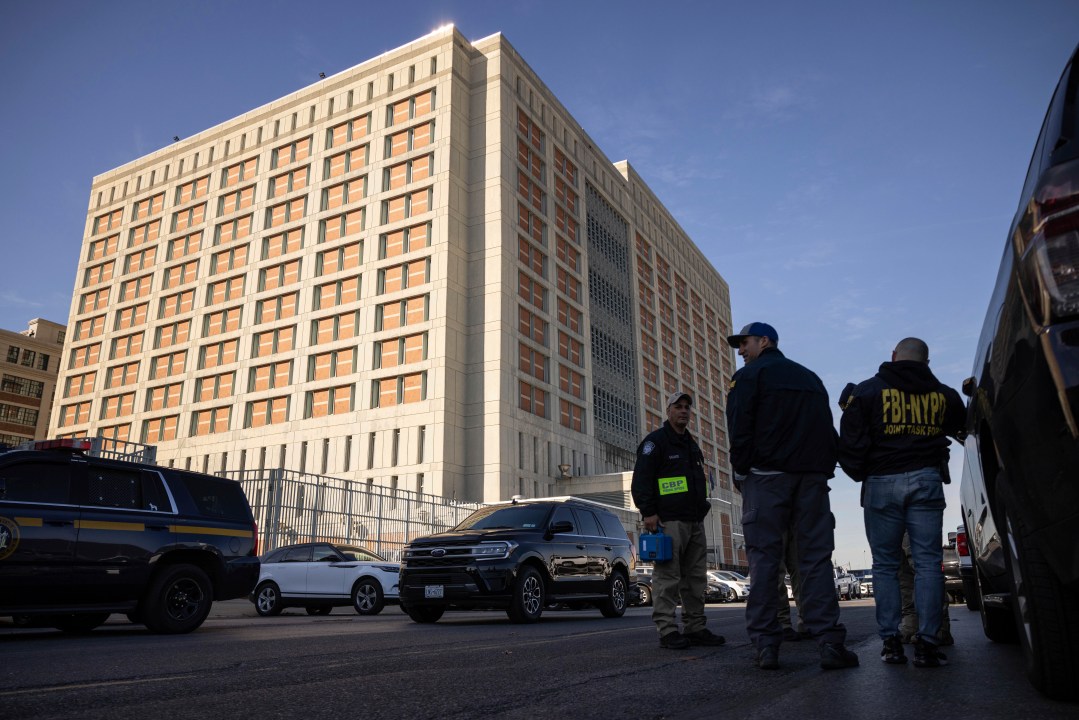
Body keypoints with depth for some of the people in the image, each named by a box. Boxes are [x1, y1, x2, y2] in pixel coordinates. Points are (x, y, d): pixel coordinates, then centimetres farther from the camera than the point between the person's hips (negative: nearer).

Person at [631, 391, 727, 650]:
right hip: (668, 521, -8)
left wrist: (702, 508, 24)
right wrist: (648, 512, -17)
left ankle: (695, 628, 17)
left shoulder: (692, 445, 23)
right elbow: (641, 480, -11)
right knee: (667, 577, -8)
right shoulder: (655, 441, -2)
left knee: (696, 578, 10)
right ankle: (667, 632, -5)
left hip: (695, 522, 9)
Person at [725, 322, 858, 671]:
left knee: (764, 558, -3)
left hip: (766, 476, -4)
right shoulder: (810, 378, 23)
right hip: (813, 476, 5)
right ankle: (830, 642, -4)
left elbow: (740, 430, -6)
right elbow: (828, 430, 19)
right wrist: (823, 471, 16)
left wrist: (741, 473, 2)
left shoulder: (748, 376, 3)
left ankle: (766, 645, -4)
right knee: (816, 557, 3)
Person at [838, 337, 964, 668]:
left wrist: (860, 474, 10)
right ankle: (927, 642, -1)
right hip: (926, 480, 1)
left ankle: (891, 641, 6)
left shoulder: (868, 390, 1)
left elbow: (850, 443, -4)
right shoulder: (943, 394, 9)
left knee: (885, 565, 7)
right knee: (928, 562, 3)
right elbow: (959, 427, 21)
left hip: (882, 483, -1)